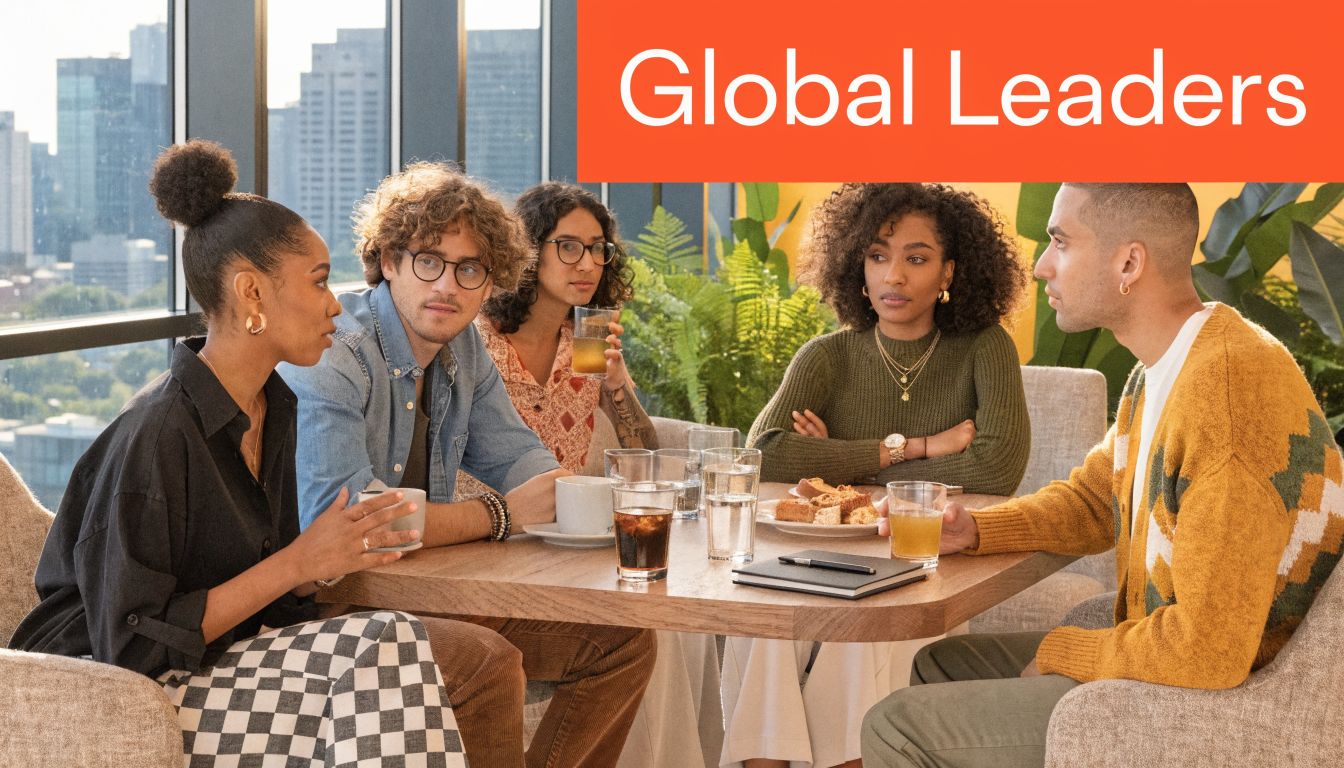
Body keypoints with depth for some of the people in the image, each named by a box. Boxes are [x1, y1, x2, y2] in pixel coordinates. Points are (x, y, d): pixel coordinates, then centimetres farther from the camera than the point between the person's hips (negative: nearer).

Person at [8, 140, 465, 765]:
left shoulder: (276, 409, 7)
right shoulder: (153, 434, -19)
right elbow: (132, 648, -19)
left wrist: (332, 556, -7)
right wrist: (298, 562, -17)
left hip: (231, 660, 8)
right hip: (120, 701, -7)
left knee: (390, 639, -20)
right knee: (381, 652, -25)